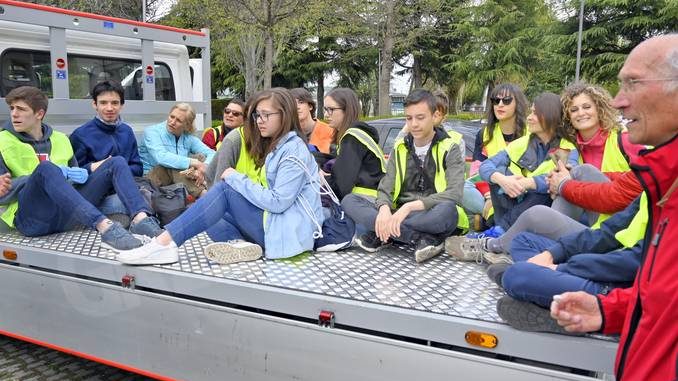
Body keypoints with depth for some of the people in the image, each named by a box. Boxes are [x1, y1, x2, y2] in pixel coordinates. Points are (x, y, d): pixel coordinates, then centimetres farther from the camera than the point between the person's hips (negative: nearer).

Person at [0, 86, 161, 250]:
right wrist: (43, 175, -14)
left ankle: (140, 218, -34)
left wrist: (83, 174, 0)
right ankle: (105, 227, -49)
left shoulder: (60, 139, 19)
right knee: (46, 168, -33)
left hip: (66, 214, 5)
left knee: (117, 162, -6)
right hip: (30, 218, -4)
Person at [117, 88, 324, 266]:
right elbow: (265, 191, 14)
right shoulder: (275, 145, 17)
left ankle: (164, 243, -24)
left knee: (225, 189, -18)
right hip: (272, 221, 10)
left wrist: (237, 179, -14)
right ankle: (238, 243, -22)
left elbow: (277, 201, -20)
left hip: (289, 231, -9)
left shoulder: (294, 150, -13)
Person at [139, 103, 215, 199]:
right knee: (174, 165, -32)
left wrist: (203, 168, -30)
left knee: (201, 157, -13)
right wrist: (194, 163, -33)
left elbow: (211, 154, -7)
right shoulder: (152, 132, -9)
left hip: (179, 179, 5)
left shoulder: (188, 138, 4)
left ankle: (204, 192, -33)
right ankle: (200, 193, -35)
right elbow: (161, 157, -28)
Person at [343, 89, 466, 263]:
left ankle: (381, 236, -24)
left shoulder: (449, 148, -3)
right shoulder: (400, 148, 10)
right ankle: (419, 238, -29)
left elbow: (454, 194, -18)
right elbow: (385, 188, 2)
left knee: (448, 209, -39)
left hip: (432, 218, -4)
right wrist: (384, 209, -23)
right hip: (399, 215, 5)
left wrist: (410, 207, -29)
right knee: (349, 201, -17)